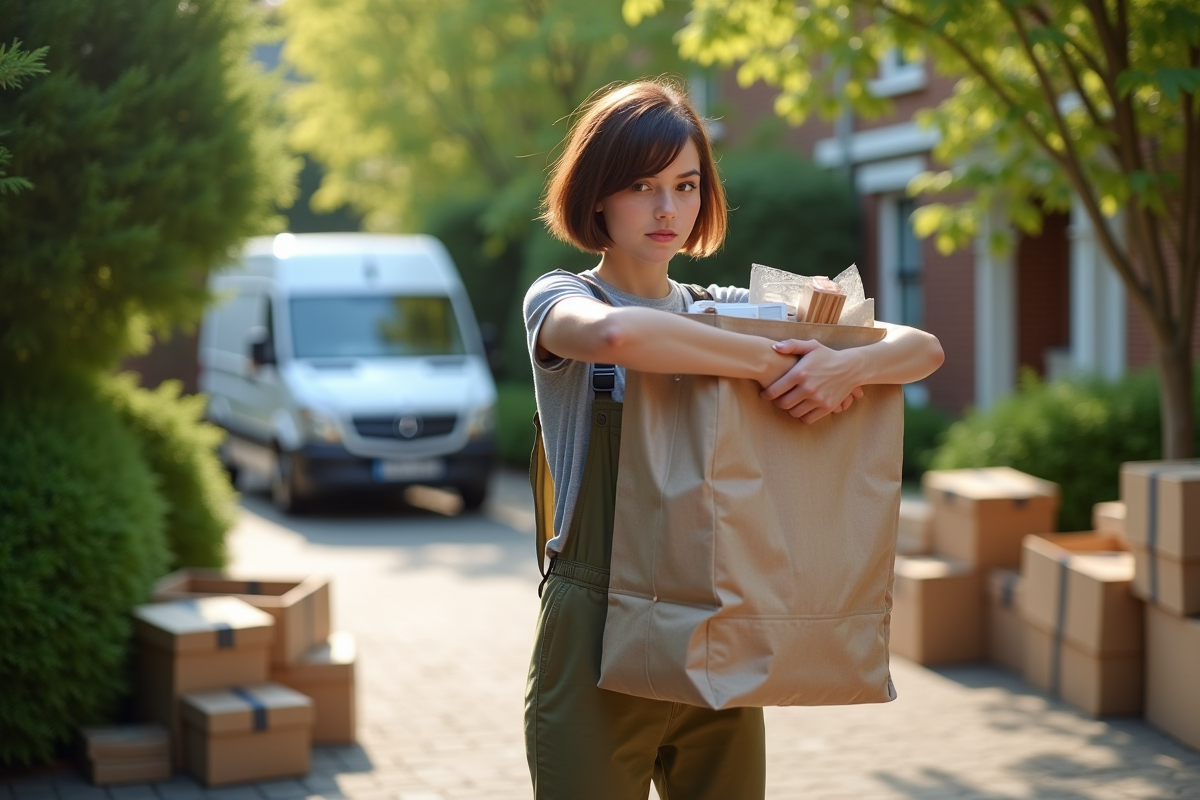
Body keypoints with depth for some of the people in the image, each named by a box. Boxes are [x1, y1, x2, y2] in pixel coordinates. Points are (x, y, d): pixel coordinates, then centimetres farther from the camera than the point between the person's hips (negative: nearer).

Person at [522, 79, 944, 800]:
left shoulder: (729, 310, 10)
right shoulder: (561, 301, -2)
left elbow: (924, 349, 3)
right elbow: (617, 334, -31)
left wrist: (849, 367, -18)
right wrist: (774, 363, -22)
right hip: (599, 639, -4)